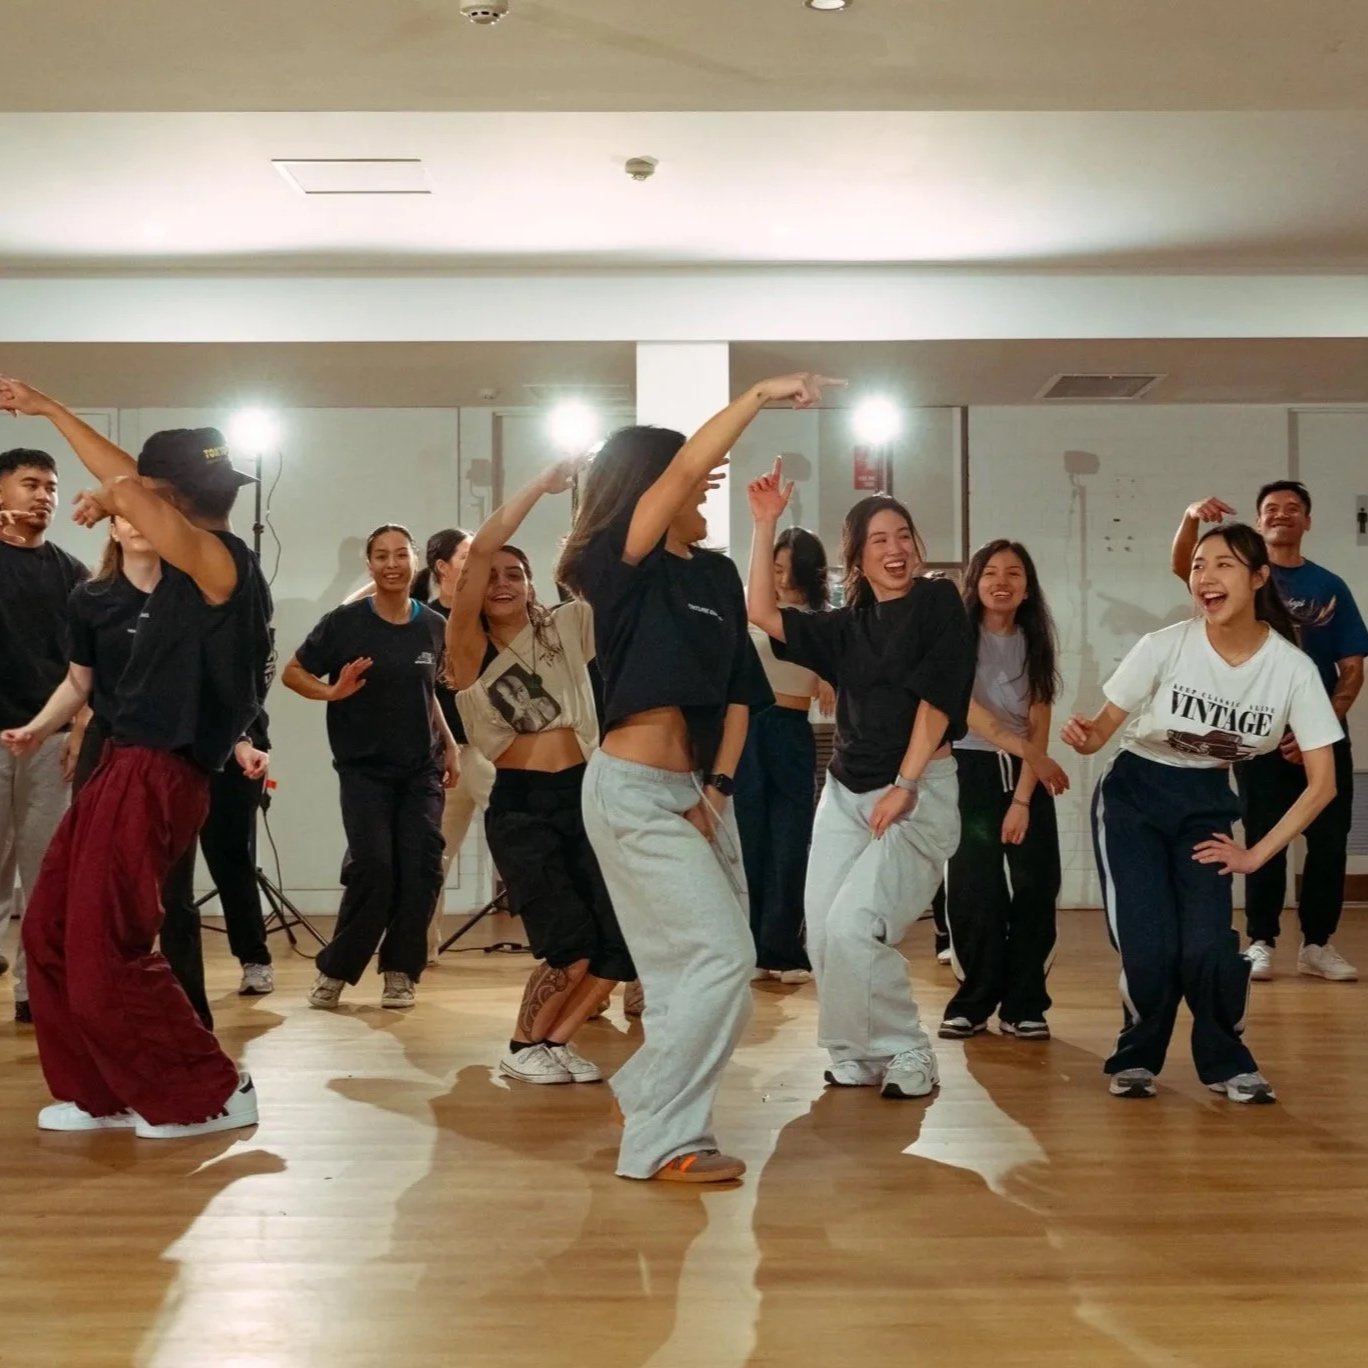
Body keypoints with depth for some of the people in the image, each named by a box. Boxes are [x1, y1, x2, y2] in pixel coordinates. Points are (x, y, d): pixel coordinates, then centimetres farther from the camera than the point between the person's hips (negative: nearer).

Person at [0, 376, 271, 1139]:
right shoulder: (205, 572, 13)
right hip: (129, 770, 10)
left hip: (156, 780, -10)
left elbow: (130, 489, -26)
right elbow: (132, 481, 23)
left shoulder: (224, 562, -14)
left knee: (106, 956, -6)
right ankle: (105, 1094, 21)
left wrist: (109, 500, -2)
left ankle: (213, 1095, 6)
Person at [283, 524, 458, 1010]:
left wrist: (450, 745, 13)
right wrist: (332, 691, -18)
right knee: (373, 869, -13)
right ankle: (334, 970, 5)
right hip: (363, 768, -3)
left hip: (422, 769, 3)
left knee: (421, 869, -6)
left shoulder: (434, 627, 2)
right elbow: (292, 672, 0)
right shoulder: (344, 622, -8)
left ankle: (401, 971, 10)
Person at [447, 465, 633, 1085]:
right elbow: (480, 550, -14)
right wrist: (543, 484, -12)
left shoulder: (565, 627, 9)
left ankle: (555, 1039, 19)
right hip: (519, 807, -4)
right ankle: (523, 1046, 13)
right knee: (572, 949, -14)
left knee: (620, 945, -6)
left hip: (584, 796, 4)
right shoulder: (469, 646, -1)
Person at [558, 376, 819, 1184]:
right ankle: (661, 1140, -1)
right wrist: (762, 395, -15)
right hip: (636, 791, -7)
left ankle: (648, 1095, 32)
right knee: (721, 958, -11)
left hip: (699, 791, 8)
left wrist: (720, 785, 1)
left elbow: (741, 688, 12)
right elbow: (685, 463, -21)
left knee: (710, 967, 12)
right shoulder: (623, 566, -9)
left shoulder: (717, 574, 10)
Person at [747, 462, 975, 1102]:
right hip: (845, 791, 6)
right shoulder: (847, 627, 14)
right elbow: (763, 613, 7)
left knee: (854, 928, -19)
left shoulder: (938, 601, -1)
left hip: (920, 790, -6)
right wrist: (765, 525, 2)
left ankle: (907, 1055, -3)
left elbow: (937, 695, -9)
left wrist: (905, 784, -15)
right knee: (823, 935, -1)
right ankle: (858, 1055, 16)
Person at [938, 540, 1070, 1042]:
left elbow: (1038, 728, 1)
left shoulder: (1034, 644, 8)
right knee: (974, 889, -8)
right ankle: (973, 1002, 4)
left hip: (1026, 775, 3)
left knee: (1037, 886, -3)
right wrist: (1026, 751, -29)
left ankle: (1023, 1005, 5)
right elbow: (966, 708, -17)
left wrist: (1023, 799, -10)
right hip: (970, 770, -3)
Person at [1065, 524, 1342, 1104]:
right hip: (1134, 797, -1)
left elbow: (1322, 784, -9)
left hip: (1206, 804, 2)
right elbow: (1102, 730, -10)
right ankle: (1137, 1057, 16)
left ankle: (1225, 1061, 15)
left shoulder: (1292, 667, -15)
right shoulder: (1164, 646, -20)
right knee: (1150, 947, -13)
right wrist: (1083, 736, -33)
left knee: (1208, 947, -14)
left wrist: (1257, 854, -9)